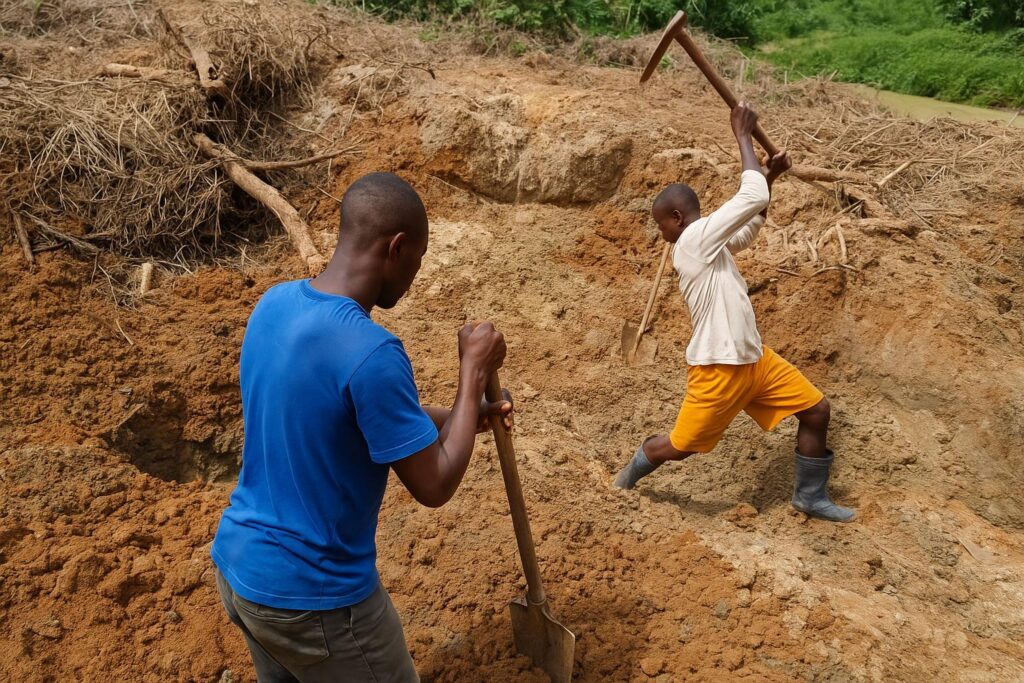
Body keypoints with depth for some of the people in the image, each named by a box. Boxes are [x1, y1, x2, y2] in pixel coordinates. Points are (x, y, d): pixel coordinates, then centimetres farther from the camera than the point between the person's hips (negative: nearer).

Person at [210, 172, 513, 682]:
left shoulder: (275, 304, -4)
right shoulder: (370, 351, -30)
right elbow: (435, 486, -20)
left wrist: (462, 415, 12)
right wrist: (474, 372, -12)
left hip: (237, 565, 8)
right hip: (311, 595, -7)